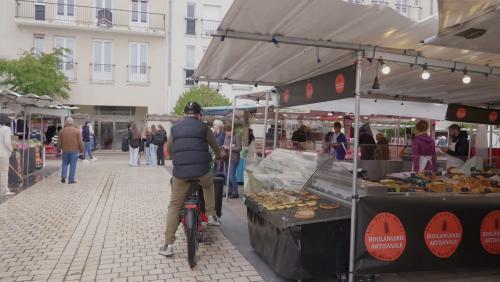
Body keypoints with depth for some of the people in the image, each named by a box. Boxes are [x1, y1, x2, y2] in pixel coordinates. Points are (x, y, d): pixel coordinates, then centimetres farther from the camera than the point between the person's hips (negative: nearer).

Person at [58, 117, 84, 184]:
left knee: (65, 163, 17)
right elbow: (80, 142, -4)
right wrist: (81, 150, 4)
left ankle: (63, 176, 4)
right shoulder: (77, 131, -4)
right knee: (73, 164, 2)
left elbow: (59, 142, 6)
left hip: (65, 150, 2)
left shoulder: (62, 131, 2)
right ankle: (71, 180, 3)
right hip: (74, 150, -2)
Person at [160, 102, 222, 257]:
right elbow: (215, 145, 19)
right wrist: (218, 156, 40)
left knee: (174, 206, 9)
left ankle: (168, 245, 9)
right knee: (209, 185, 34)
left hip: (180, 172, 1)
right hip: (202, 170, -1)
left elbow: (169, 149, 23)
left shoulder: (175, 128, 13)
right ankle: (211, 215, 28)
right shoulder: (203, 127, 6)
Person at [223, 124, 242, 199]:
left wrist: (229, 148, -15)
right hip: (227, 158, 7)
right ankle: (229, 191, 21)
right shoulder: (226, 137, 10)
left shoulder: (236, 137, -9)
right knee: (227, 175, 10)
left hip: (234, 159, -7)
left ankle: (235, 193, 0)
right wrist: (223, 147, -3)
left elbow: (239, 148, -12)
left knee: (232, 176, -9)